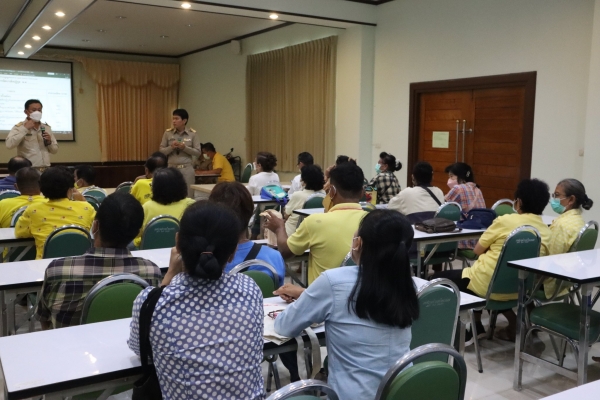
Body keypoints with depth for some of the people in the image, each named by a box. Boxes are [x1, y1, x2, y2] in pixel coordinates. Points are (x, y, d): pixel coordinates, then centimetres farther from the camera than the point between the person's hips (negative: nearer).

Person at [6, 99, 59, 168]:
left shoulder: (46, 127, 13)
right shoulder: (19, 127, 1)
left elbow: (55, 150, 16)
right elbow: (9, 145, -16)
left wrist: (49, 142, -4)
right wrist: (25, 129, -13)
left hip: (46, 169, 4)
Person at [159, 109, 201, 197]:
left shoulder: (193, 134, -1)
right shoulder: (167, 133, 3)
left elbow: (198, 152, -1)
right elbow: (161, 151, 5)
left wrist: (185, 147, -15)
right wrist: (171, 147, -14)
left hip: (187, 169, -1)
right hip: (171, 168, 1)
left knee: (188, 196, 1)